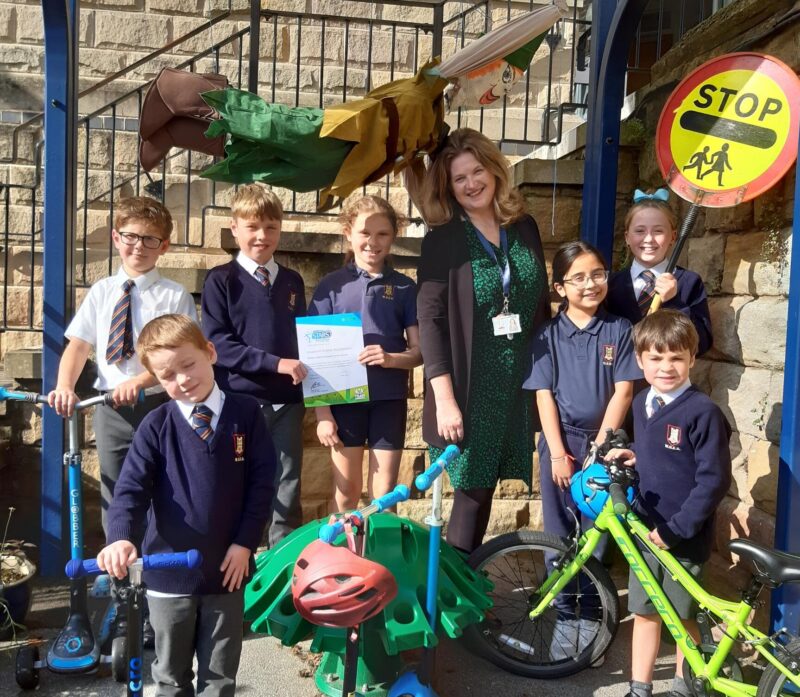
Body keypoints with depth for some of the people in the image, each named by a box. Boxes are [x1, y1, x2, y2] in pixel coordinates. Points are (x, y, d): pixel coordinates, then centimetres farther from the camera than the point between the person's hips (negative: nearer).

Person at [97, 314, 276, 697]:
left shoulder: (246, 413, -4)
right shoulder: (156, 426, -7)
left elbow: (262, 482, -3)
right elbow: (131, 488, -15)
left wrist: (245, 543, -9)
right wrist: (122, 538, -33)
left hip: (227, 567, 0)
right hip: (169, 569, 0)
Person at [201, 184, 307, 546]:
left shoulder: (292, 281, 12)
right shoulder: (221, 280, -2)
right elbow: (217, 343, -11)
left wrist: (304, 371, 5)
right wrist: (274, 362, -18)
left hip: (287, 401, 4)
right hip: (240, 401, -4)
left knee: (287, 491, 9)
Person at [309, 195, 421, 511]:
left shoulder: (404, 287, 3)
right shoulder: (332, 285, 1)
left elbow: (419, 351, 3)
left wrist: (391, 359, -19)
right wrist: (322, 412, -4)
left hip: (390, 399, 1)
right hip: (344, 398, 0)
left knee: (385, 494, 7)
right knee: (346, 491, 9)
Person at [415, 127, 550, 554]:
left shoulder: (525, 229, 7)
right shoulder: (442, 241, -5)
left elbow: (542, 306, 13)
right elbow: (430, 320, -10)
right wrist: (445, 399, -16)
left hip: (523, 383, 4)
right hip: (472, 387, -3)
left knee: (482, 487, 7)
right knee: (473, 489, 2)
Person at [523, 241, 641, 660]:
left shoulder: (619, 331, -1)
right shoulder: (548, 335, 0)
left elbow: (622, 392, -4)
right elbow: (544, 395, -3)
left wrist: (599, 449, -9)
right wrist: (558, 453, -9)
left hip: (604, 443, 0)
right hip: (560, 443, 0)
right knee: (559, 537, 6)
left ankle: (590, 613, 21)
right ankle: (564, 616, 17)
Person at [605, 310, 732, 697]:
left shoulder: (703, 411, -19)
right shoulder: (641, 403, 4)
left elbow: (714, 480, -19)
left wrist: (677, 528, -18)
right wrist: (632, 455, -1)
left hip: (684, 535, -5)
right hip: (645, 528, 5)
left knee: (682, 616, 12)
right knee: (644, 613, 14)